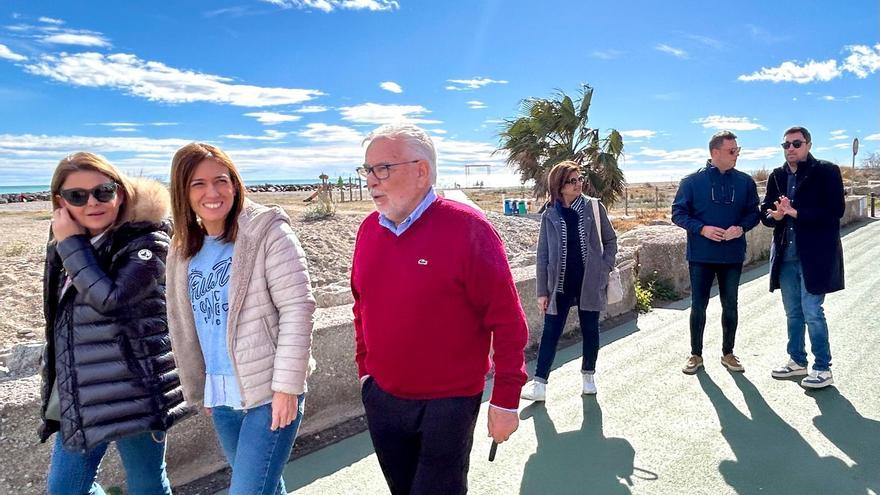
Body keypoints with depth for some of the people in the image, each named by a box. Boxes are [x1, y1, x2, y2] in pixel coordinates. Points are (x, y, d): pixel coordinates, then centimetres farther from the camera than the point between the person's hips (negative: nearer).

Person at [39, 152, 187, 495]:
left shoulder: (148, 243, -12)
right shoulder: (66, 247, 9)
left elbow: (109, 299, -26)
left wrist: (72, 244, -16)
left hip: (134, 392, -7)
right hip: (78, 396, 7)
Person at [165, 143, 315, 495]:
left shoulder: (267, 231, -12)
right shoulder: (182, 252, 8)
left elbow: (297, 308, -16)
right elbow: (186, 329, 15)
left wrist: (287, 385, -19)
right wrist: (200, 390, 18)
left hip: (269, 392, -6)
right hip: (220, 396, 6)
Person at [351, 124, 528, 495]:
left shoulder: (467, 228, -17)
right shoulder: (369, 229, 1)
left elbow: (507, 321, -15)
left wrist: (505, 399, -13)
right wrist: (364, 368, 14)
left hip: (448, 404, -5)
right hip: (381, 399, 6)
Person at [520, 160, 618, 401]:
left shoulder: (594, 207, -1)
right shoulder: (550, 215, -1)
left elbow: (610, 239, 8)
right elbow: (543, 255, 0)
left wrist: (605, 268, -4)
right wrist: (542, 291, -3)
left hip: (589, 281, 0)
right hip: (560, 283, 0)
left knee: (590, 330, 12)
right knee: (550, 332, 2)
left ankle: (588, 376, 31)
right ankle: (539, 383, 6)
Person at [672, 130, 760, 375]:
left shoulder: (745, 182, 3)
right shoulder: (692, 181, -5)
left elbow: (753, 213, 8)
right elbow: (678, 213, -4)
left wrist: (741, 228, -13)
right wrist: (701, 229, -17)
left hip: (733, 256, 3)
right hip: (701, 256, -2)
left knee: (730, 305, 12)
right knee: (698, 305, 5)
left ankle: (728, 353, 27)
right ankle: (696, 355, 19)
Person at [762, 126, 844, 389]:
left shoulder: (826, 171, -5)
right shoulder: (777, 176, 9)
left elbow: (836, 210, -14)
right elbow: (765, 213, 8)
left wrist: (796, 212, -20)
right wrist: (776, 214, -14)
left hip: (814, 256, -5)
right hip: (786, 256, 5)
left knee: (812, 313, -3)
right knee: (793, 313, 15)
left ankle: (823, 369, 11)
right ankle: (797, 361, 29)